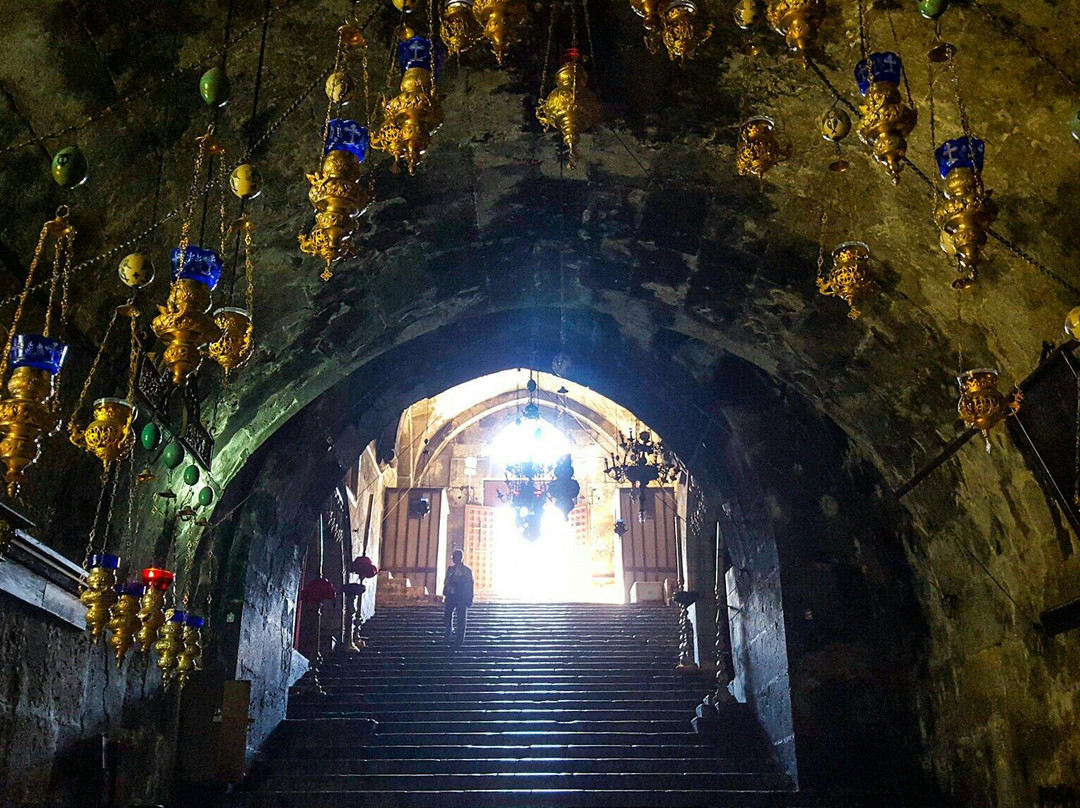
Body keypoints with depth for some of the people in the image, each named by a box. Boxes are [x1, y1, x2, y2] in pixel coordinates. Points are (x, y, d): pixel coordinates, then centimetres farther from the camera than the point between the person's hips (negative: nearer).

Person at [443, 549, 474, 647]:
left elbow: (470, 585, 2)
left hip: (462, 597, -2)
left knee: (460, 619, 4)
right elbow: (446, 582, 10)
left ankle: (459, 639, 13)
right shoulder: (450, 569, 9)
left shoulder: (467, 570, 2)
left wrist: (470, 599, -1)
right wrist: (444, 595, 5)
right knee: (446, 617, -1)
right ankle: (450, 630, 22)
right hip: (451, 596, 2)